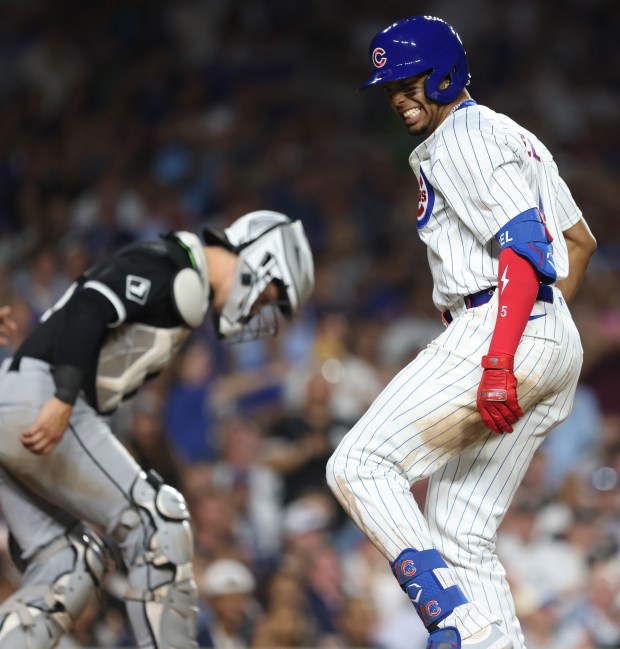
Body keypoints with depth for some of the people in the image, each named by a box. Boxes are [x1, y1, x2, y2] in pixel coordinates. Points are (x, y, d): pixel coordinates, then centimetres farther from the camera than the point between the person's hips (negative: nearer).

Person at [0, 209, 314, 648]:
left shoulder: (184, 287, 24)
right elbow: (87, 311, -22)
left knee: (67, 567, 11)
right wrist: (62, 402, -30)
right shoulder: (171, 267, -8)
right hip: (38, 403, -10)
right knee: (156, 521, -6)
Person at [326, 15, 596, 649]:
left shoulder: (464, 138, -6)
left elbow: (527, 242, -19)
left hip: (499, 332, -10)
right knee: (460, 536, 8)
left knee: (358, 467, -9)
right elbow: (580, 241, 30)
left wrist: (500, 359, -27)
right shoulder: (513, 135, 25)